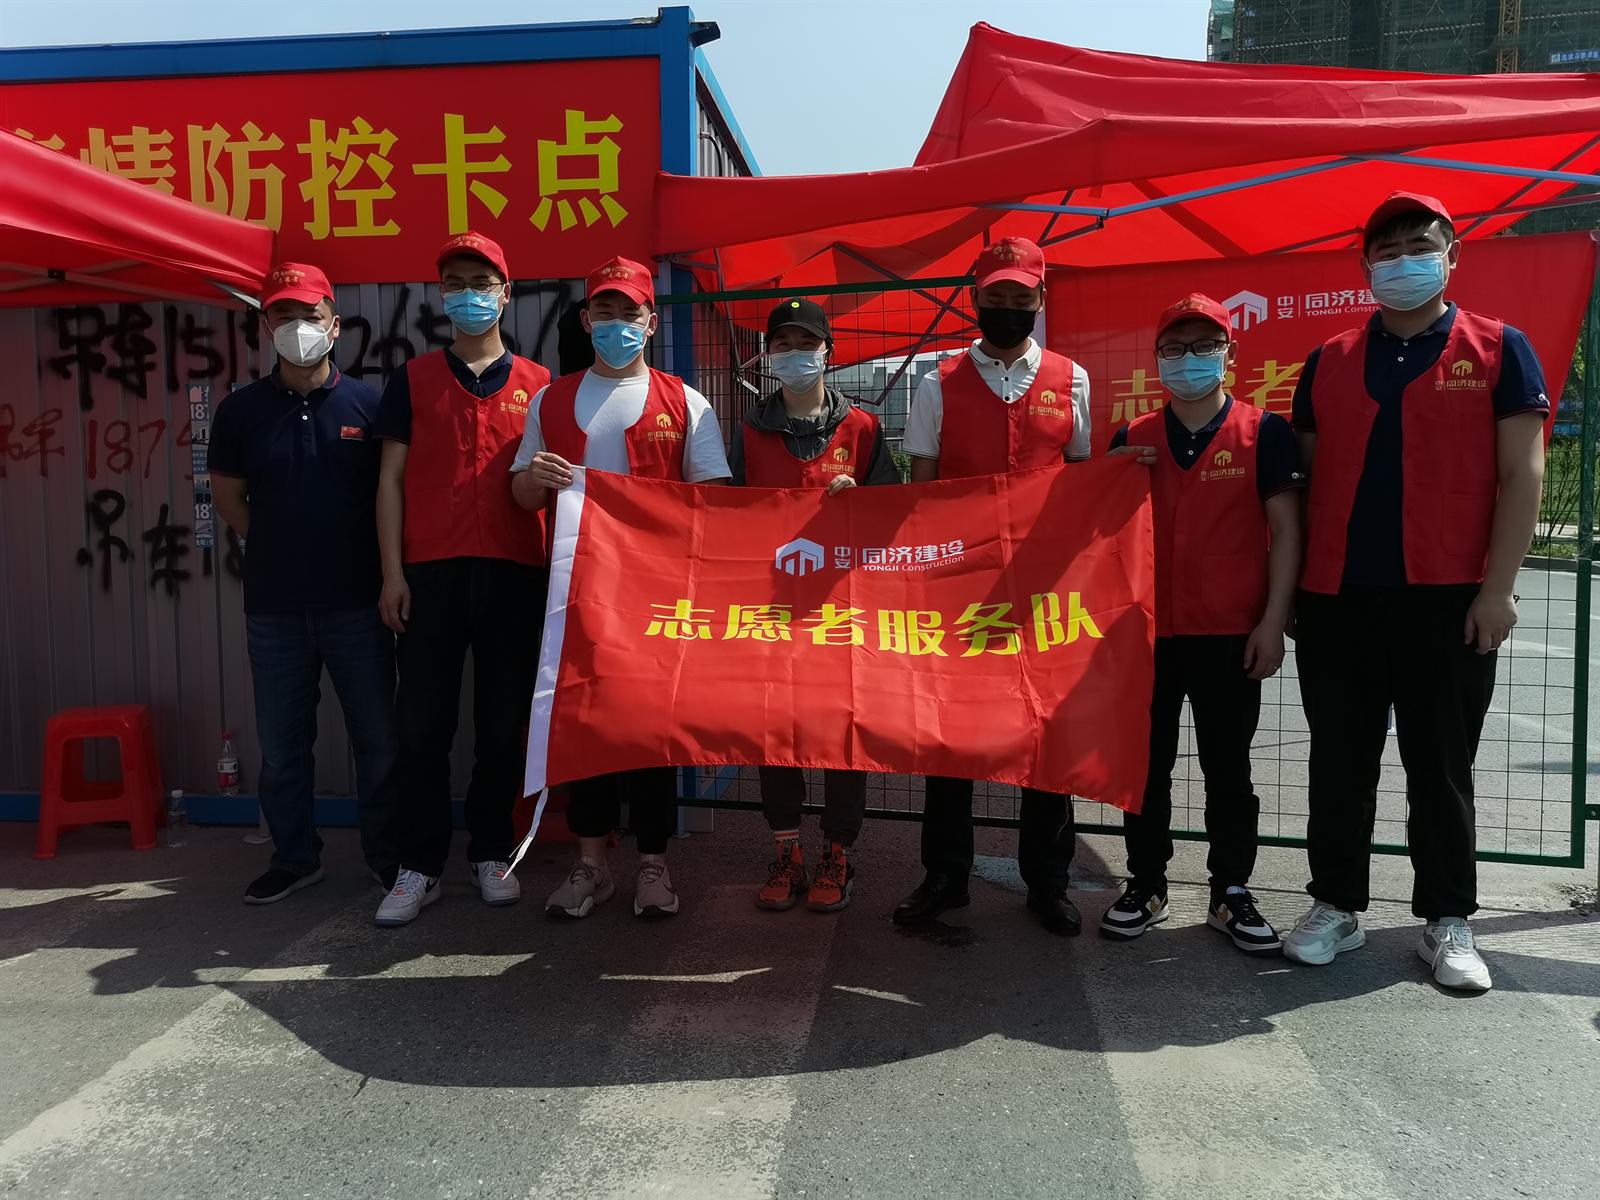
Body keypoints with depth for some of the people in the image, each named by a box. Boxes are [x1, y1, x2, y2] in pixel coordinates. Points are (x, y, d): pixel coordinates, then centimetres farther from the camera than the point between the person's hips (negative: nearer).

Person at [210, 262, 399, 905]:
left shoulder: (367, 404, 0)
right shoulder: (242, 409, 4)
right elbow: (227, 494, 14)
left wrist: (386, 570, 0)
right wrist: (278, 547, 8)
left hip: (357, 603, -2)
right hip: (275, 607, 2)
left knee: (379, 737, 6)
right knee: (280, 742, 11)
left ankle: (390, 857, 21)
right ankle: (294, 858, 27)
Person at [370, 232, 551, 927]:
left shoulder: (537, 385, 11)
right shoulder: (412, 380, 11)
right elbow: (392, 479, 8)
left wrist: (557, 571, 3)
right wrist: (393, 572, -2)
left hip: (515, 574, 0)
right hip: (430, 574, 0)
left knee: (503, 723, 6)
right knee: (422, 725, 0)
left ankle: (491, 855, 19)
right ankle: (420, 867, 11)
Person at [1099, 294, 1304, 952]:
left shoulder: (1264, 432, 0)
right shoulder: (1131, 440, 8)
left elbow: (1285, 529, -2)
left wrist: (1273, 620, -8)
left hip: (1231, 635, -2)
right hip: (1147, 631, 3)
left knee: (1228, 769, 8)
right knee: (1147, 766, 10)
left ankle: (1231, 894, 21)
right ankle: (1146, 886, 23)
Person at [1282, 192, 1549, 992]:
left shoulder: (1498, 350, 3)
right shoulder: (1327, 363, 10)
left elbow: (1521, 474, -2)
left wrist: (1498, 587, -9)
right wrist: (1292, 589, 6)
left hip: (1448, 599, -2)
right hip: (1336, 599, 3)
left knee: (1440, 767, 7)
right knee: (1340, 765, 9)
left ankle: (1447, 921, 21)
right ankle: (1336, 907, 22)